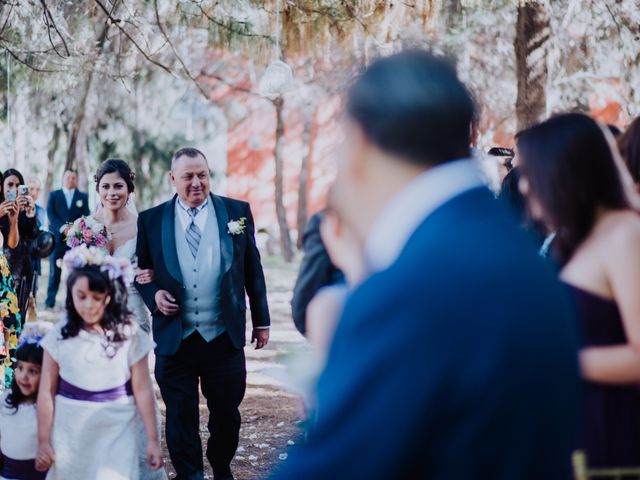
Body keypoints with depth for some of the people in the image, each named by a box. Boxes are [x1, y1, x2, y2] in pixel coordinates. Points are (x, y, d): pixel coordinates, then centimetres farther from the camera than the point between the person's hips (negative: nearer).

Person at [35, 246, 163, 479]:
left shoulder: (130, 336, -7)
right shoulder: (59, 336, -4)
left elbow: (142, 390, -4)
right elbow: (47, 392, -1)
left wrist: (152, 439, -2)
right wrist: (43, 441, 0)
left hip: (115, 433, -1)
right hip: (69, 434, 1)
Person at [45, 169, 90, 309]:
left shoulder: (83, 196, 13)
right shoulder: (54, 195, 12)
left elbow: (86, 216, 5)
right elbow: (50, 214, 0)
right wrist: (62, 228, -14)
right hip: (57, 237, 0)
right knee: (55, 270, 1)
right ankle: (50, 299, 7)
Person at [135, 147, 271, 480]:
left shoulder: (237, 212, 2)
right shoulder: (151, 220, 2)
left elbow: (253, 270, 6)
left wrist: (261, 320, 8)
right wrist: (153, 295, -10)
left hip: (224, 337, 1)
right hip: (174, 337, 0)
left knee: (226, 413, 12)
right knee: (180, 417, 7)